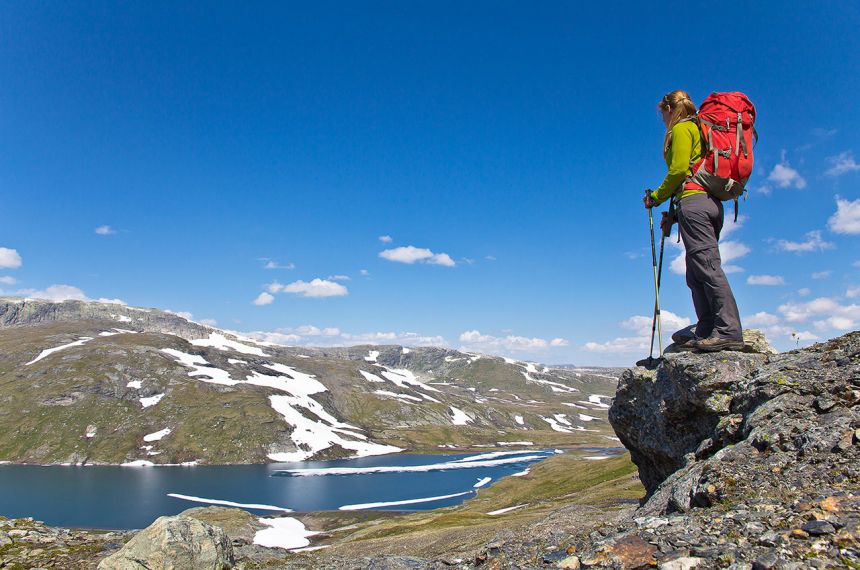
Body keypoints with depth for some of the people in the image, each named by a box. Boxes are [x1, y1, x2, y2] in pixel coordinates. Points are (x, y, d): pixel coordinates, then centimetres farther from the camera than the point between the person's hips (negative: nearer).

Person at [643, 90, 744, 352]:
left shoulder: (681, 128, 2)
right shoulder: (700, 130, 29)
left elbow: (678, 169, -11)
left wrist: (657, 197, 2)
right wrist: (674, 213, 24)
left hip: (694, 201, -10)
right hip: (711, 202, 10)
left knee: (707, 266, -16)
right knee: (697, 274, 6)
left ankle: (730, 331, -22)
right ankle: (707, 334, 3)